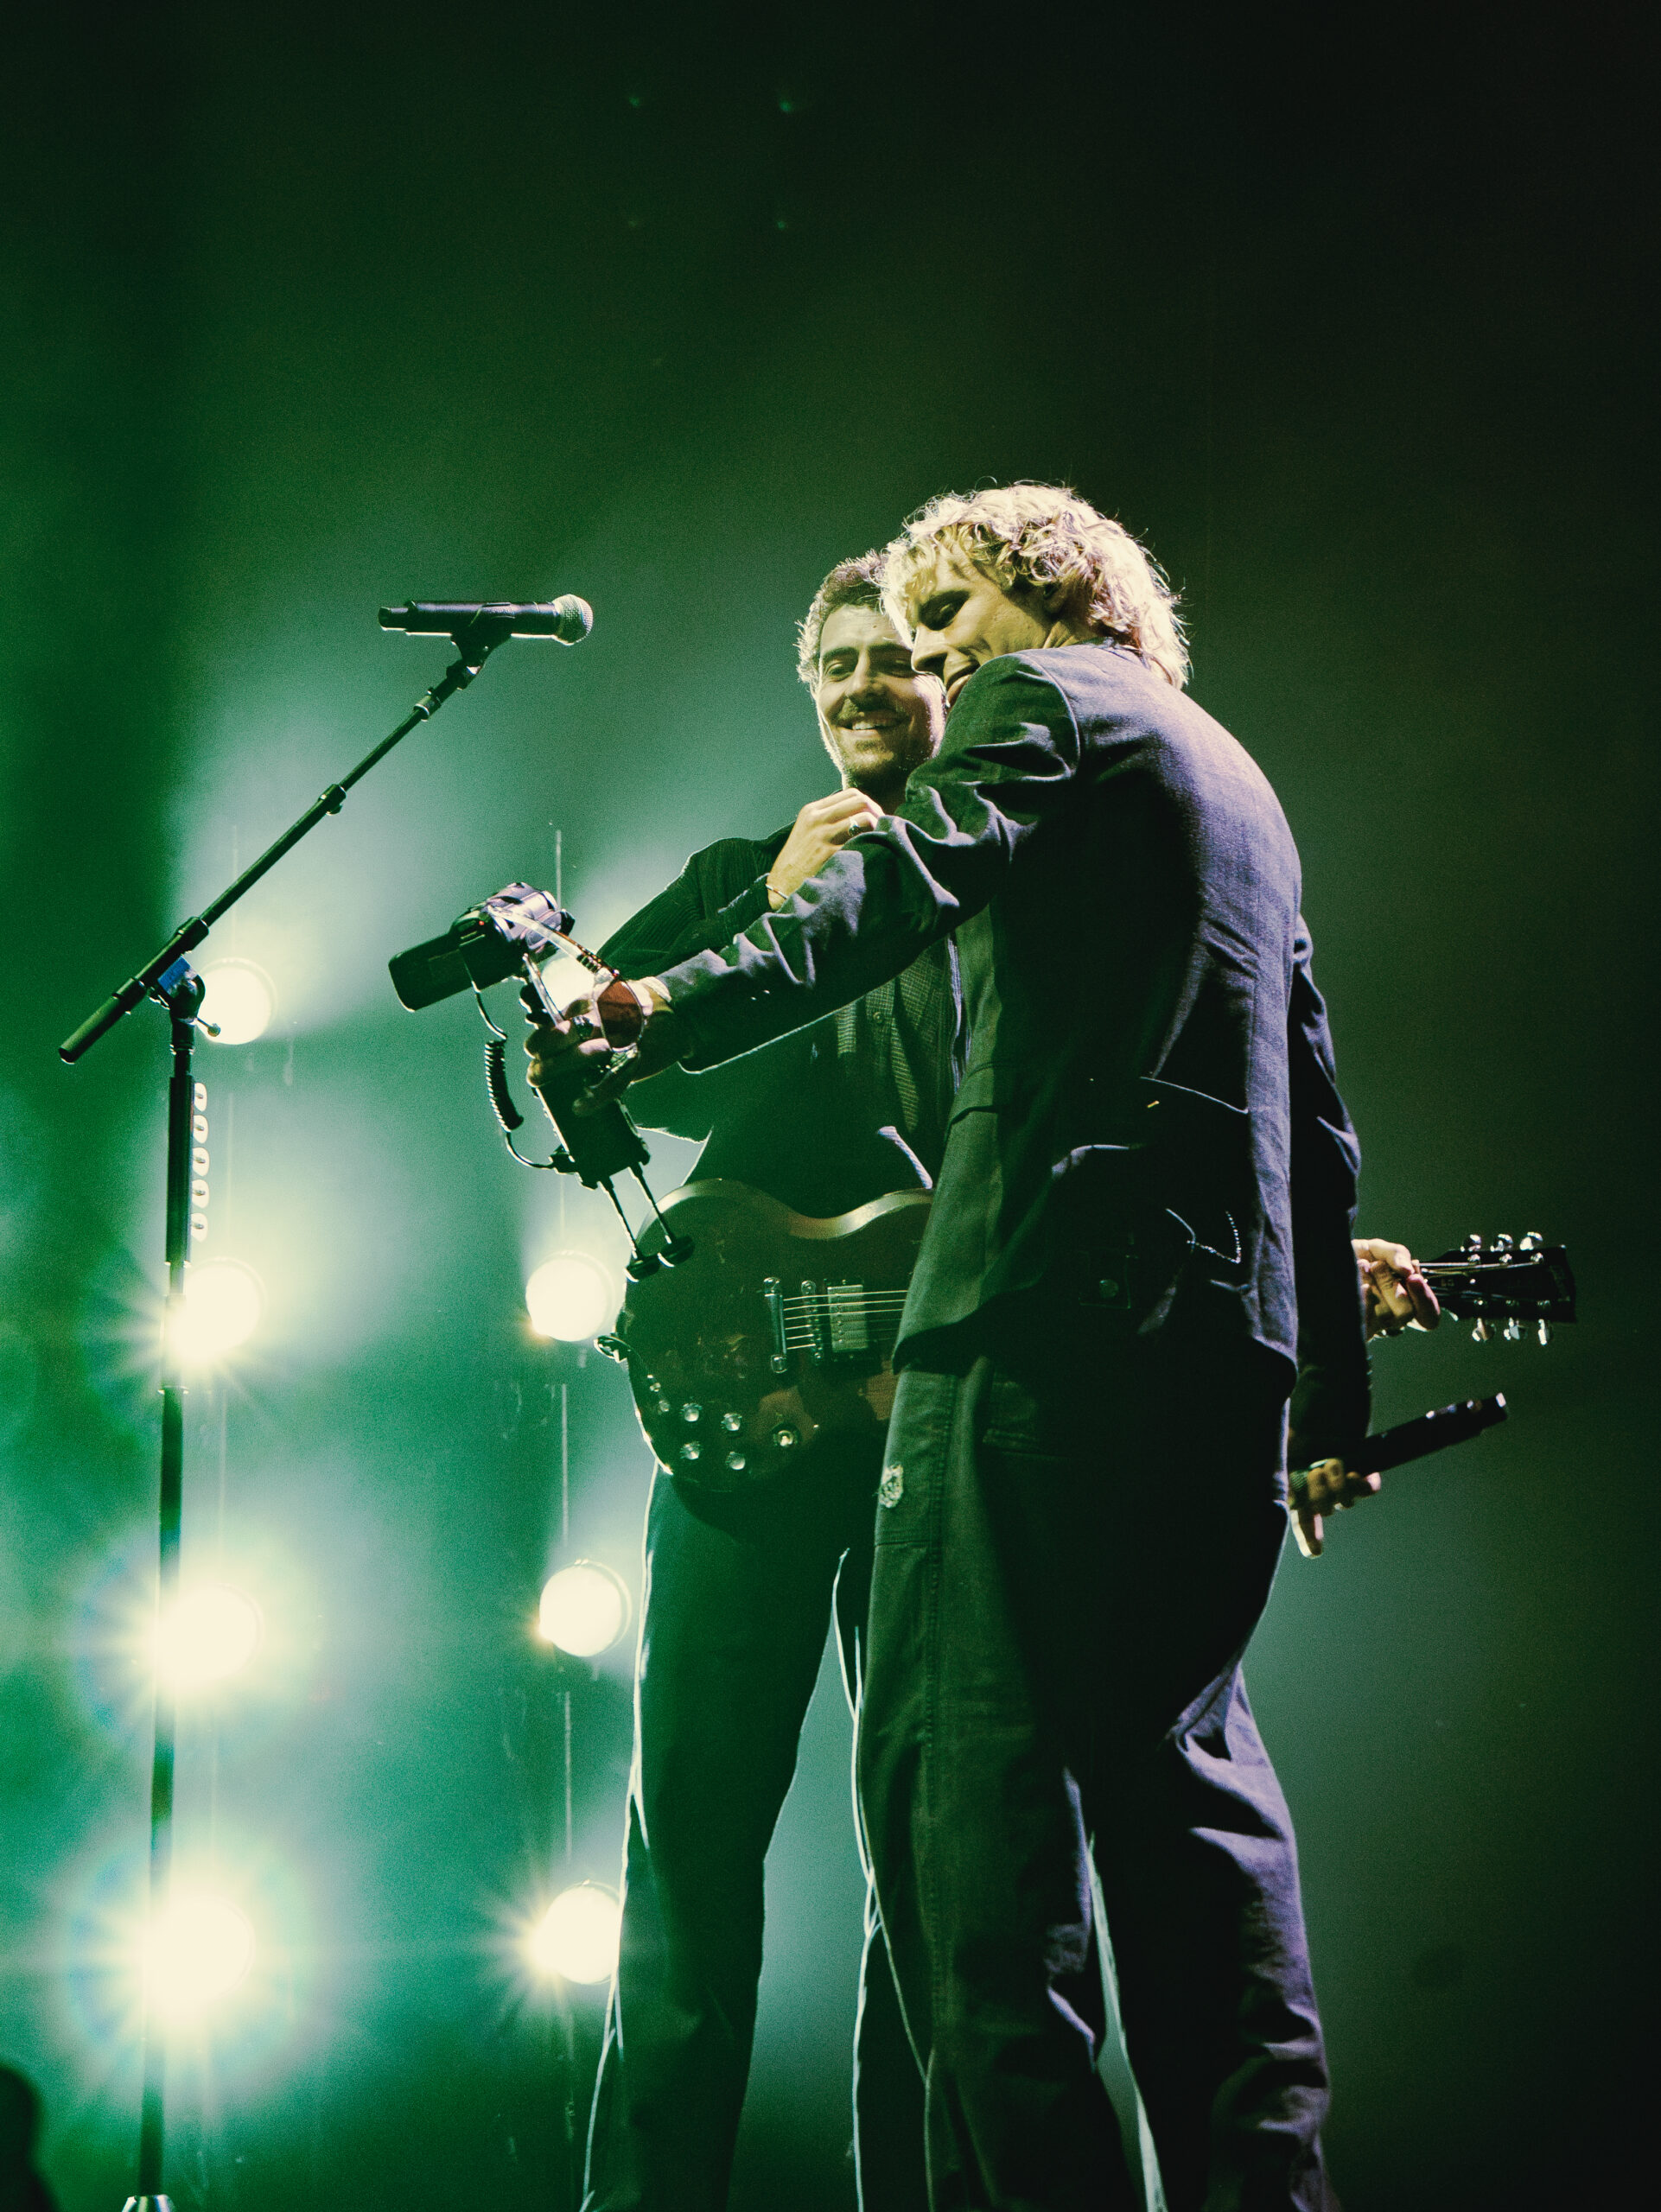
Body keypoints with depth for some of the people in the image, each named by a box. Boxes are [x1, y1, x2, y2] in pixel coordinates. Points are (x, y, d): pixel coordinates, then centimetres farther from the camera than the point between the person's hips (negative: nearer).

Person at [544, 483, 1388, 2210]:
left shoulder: (1044, 701, 3)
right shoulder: (1236, 778, 29)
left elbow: (912, 883, -19)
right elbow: (1316, 1109, 29)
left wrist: (676, 1007, -32)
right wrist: (1333, 1381, 32)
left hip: (1052, 1297, -9)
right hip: (1230, 1321, 9)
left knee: (960, 1753, -11)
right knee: (1180, 1754, 12)